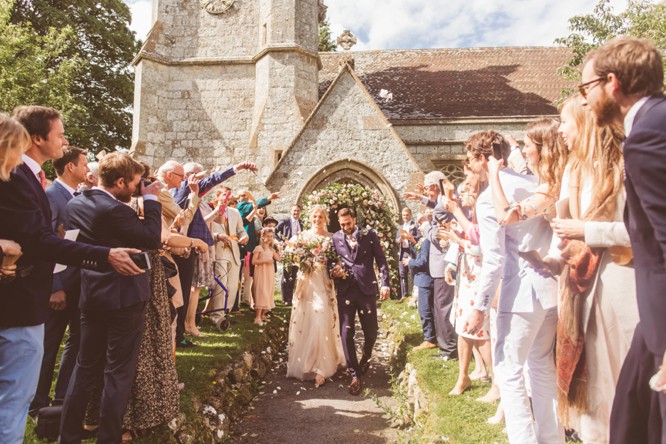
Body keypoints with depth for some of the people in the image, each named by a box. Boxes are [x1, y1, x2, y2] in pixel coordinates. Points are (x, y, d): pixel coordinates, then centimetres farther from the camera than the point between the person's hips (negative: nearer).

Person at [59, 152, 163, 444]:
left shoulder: (75, 204, 4)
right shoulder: (115, 209, -22)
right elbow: (153, 239, -18)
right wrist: (151, 200, -10)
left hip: (91, 294, 8)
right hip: (124, 296, -8)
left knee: (85, 367, 18)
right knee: (119, 371, 4)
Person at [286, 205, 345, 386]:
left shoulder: (330, 238, 4)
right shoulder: (303, 235, 8)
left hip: (323, 284, -2)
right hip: (305, 283, 2)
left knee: (321, 323, -7)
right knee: (303, 322, 7)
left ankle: (320, 367, 4)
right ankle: (302, 363, 24)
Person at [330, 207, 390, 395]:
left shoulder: (369, 235, 3)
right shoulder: (335, 238, 8)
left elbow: (381, 260, 2)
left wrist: (385, 283, -7)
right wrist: (333, 270, -7)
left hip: (366, 289, -1)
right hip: (345, 290, 1)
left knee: (371, 332, 7)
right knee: (346, 333, -2)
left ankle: (365, 358, 40)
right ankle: (355, 376, 9)